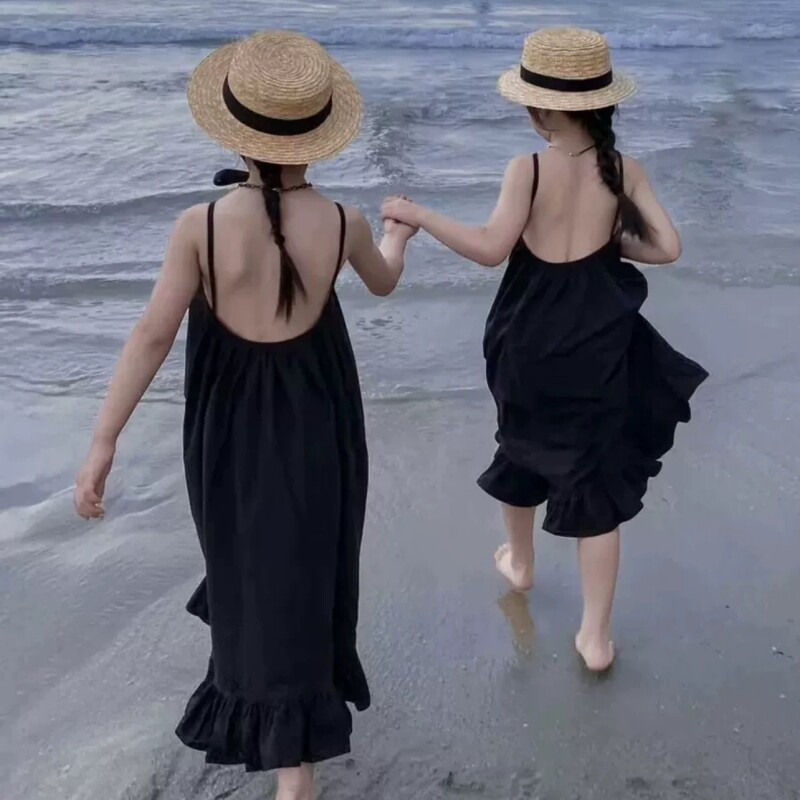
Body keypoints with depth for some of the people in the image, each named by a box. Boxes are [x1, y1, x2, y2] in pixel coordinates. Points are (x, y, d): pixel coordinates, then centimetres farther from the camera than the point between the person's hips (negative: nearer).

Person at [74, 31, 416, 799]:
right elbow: (383, 282, 10)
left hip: (228, 423, 0)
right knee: (301, 567, 17)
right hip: (314, 419, 1)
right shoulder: (342, 223, -12)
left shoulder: (200, 225, -18)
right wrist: (397, 237, 33)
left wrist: (102, 443, -14)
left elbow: (152, 336, -19)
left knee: (249, 551, 23)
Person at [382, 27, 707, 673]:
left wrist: (418, 215, -14)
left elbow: (491, 248, -23)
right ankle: (596, 636, 9)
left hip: (531, 343, 0)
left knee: (526, 445, 26)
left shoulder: (528, 170, -13)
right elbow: (667, 248, -9)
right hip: (597, 345, 1)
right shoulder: (623, 169, -6)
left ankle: (519, 561, 50)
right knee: (597, 478, 5)